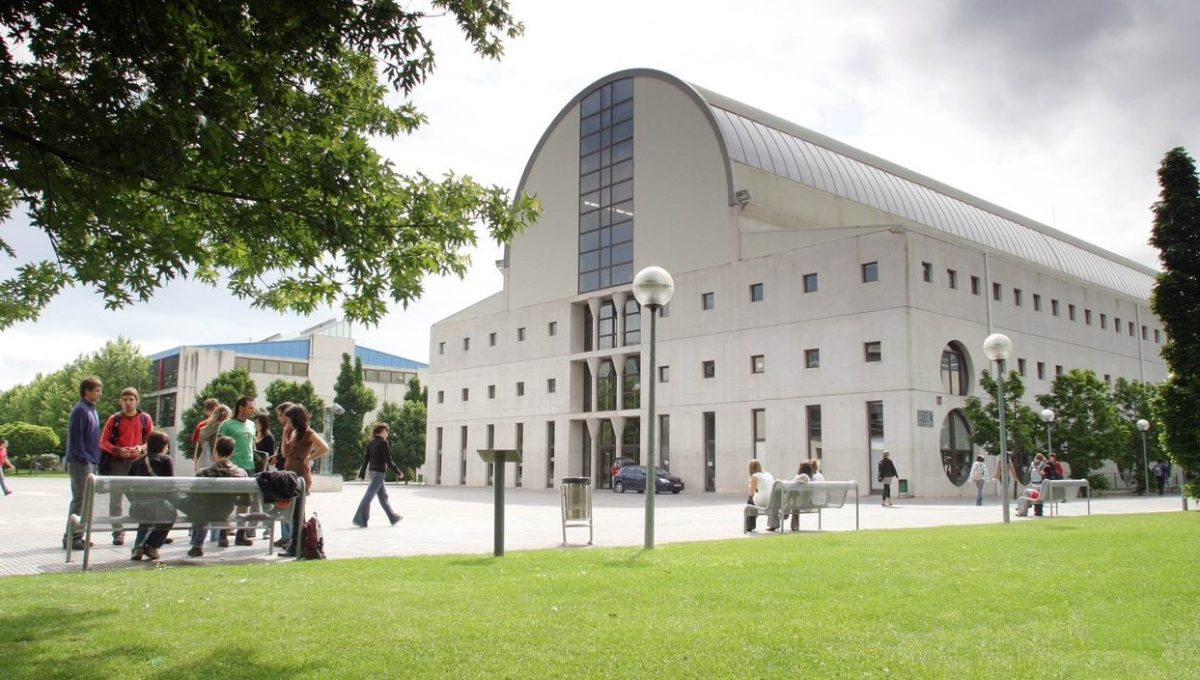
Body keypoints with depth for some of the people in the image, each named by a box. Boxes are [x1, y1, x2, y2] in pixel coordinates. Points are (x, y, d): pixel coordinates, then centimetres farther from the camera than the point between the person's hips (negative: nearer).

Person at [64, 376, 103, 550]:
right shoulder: (80, 410, -11)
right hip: (81, 463, -9)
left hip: (90, 462, 9)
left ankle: (77, 536, 18)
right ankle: (71, 538, -3)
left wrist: (95, 459, 14)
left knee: (84, 499, 12)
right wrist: (84, 458, -18)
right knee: (79, 499, -7)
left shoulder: (93, 410, 16)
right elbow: (75, 438, -16)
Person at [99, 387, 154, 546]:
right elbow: (103, 442, 4)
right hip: (117, 463, 0)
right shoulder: (114, 419, 2)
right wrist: (118, 450, -13)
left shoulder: (145, 418, 4)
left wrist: (142, 448, -11)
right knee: (115, 499, 1)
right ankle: (118, 532, 8)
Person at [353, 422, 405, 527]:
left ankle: (393, 518, 23)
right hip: (380, 472, -9)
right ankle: (359, 519, -8)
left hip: (372, 471, 9)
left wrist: (362, 474, 13)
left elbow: (365, 459, 11)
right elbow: (388, 460, -14)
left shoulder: (371, 443, 11)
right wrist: (398, 472, -7)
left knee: (383, 496, 14)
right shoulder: (383, 442, -12)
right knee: (368, 496, -8)